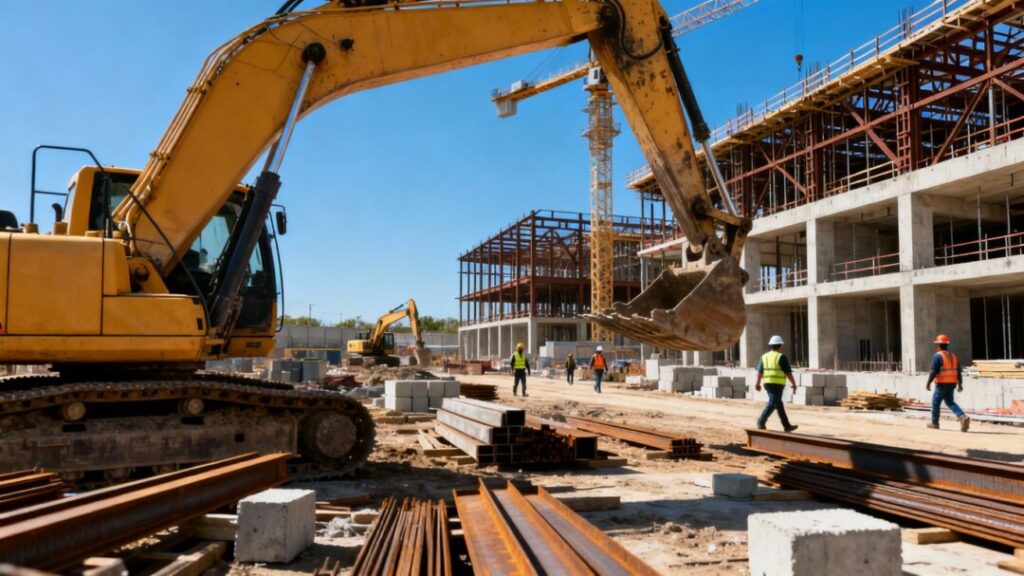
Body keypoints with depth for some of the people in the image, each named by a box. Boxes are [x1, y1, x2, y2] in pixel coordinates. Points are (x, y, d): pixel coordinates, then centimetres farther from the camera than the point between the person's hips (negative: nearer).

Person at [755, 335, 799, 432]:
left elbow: (760, 371, 5)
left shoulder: (764, 356, 8)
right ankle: (761, 422, -21)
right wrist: (794, 384, 1)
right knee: (772, 403, -8)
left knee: (778, 404, 14)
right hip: (778, 384, -7)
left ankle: (787, 426, 22)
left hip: (767, 383, 7)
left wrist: (757, 383, 8)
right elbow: (788, 372, -8)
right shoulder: (781, 357, -7)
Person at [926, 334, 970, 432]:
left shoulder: (938, 356, -12)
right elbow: (959, 372, 12)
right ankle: (963, 417, -7)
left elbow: (933, 371, -17)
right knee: (950, 402, 15)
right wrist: (960, 384, 17)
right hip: (952, 383, 7)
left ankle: (935, 423, 15)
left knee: (936, 402, 7)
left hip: (942, 384, -7)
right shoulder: (953, 356, 11)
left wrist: (928, 383, -11)